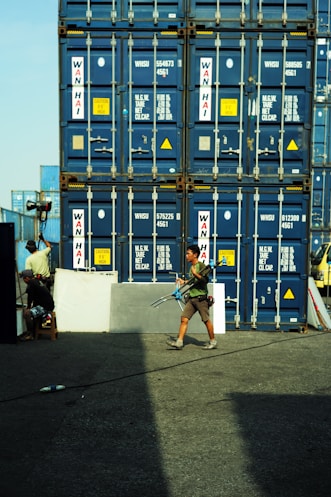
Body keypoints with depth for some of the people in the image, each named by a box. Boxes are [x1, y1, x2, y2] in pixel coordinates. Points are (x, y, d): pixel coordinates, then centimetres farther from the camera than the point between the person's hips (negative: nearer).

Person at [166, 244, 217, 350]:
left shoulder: (201, 265, -9)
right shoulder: (191, 267, 15)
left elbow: (205, 280, -20)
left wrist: (195, 274, -28)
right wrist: (184, 282, 18)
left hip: (201, 298, -8)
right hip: (191, 298, 8)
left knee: (206, 320, 2)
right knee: (184, 319, -3)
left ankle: (213, 342, 16)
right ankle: (179, 342, -5)